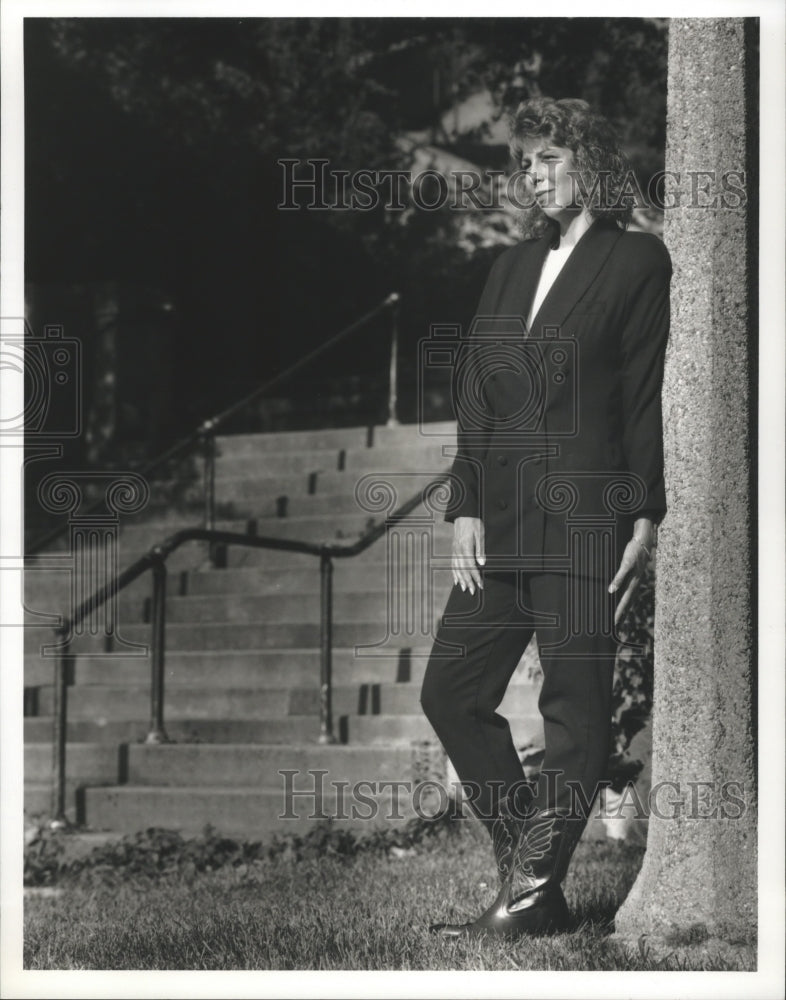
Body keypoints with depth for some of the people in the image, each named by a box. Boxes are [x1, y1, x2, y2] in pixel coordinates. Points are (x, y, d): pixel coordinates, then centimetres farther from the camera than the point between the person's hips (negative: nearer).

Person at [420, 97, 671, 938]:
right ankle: (526, 862, 15)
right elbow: (474, 390, 12)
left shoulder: (637, 260, -1)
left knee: (575, 710, -2)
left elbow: (649, 393, -6)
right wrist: (466, 507, 3)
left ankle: (530, 897, 4)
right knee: (451, 691, 5)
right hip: (503, 524, 7)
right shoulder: (512, 267, 17)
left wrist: (645, 519, -10)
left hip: (587, 522, -7)